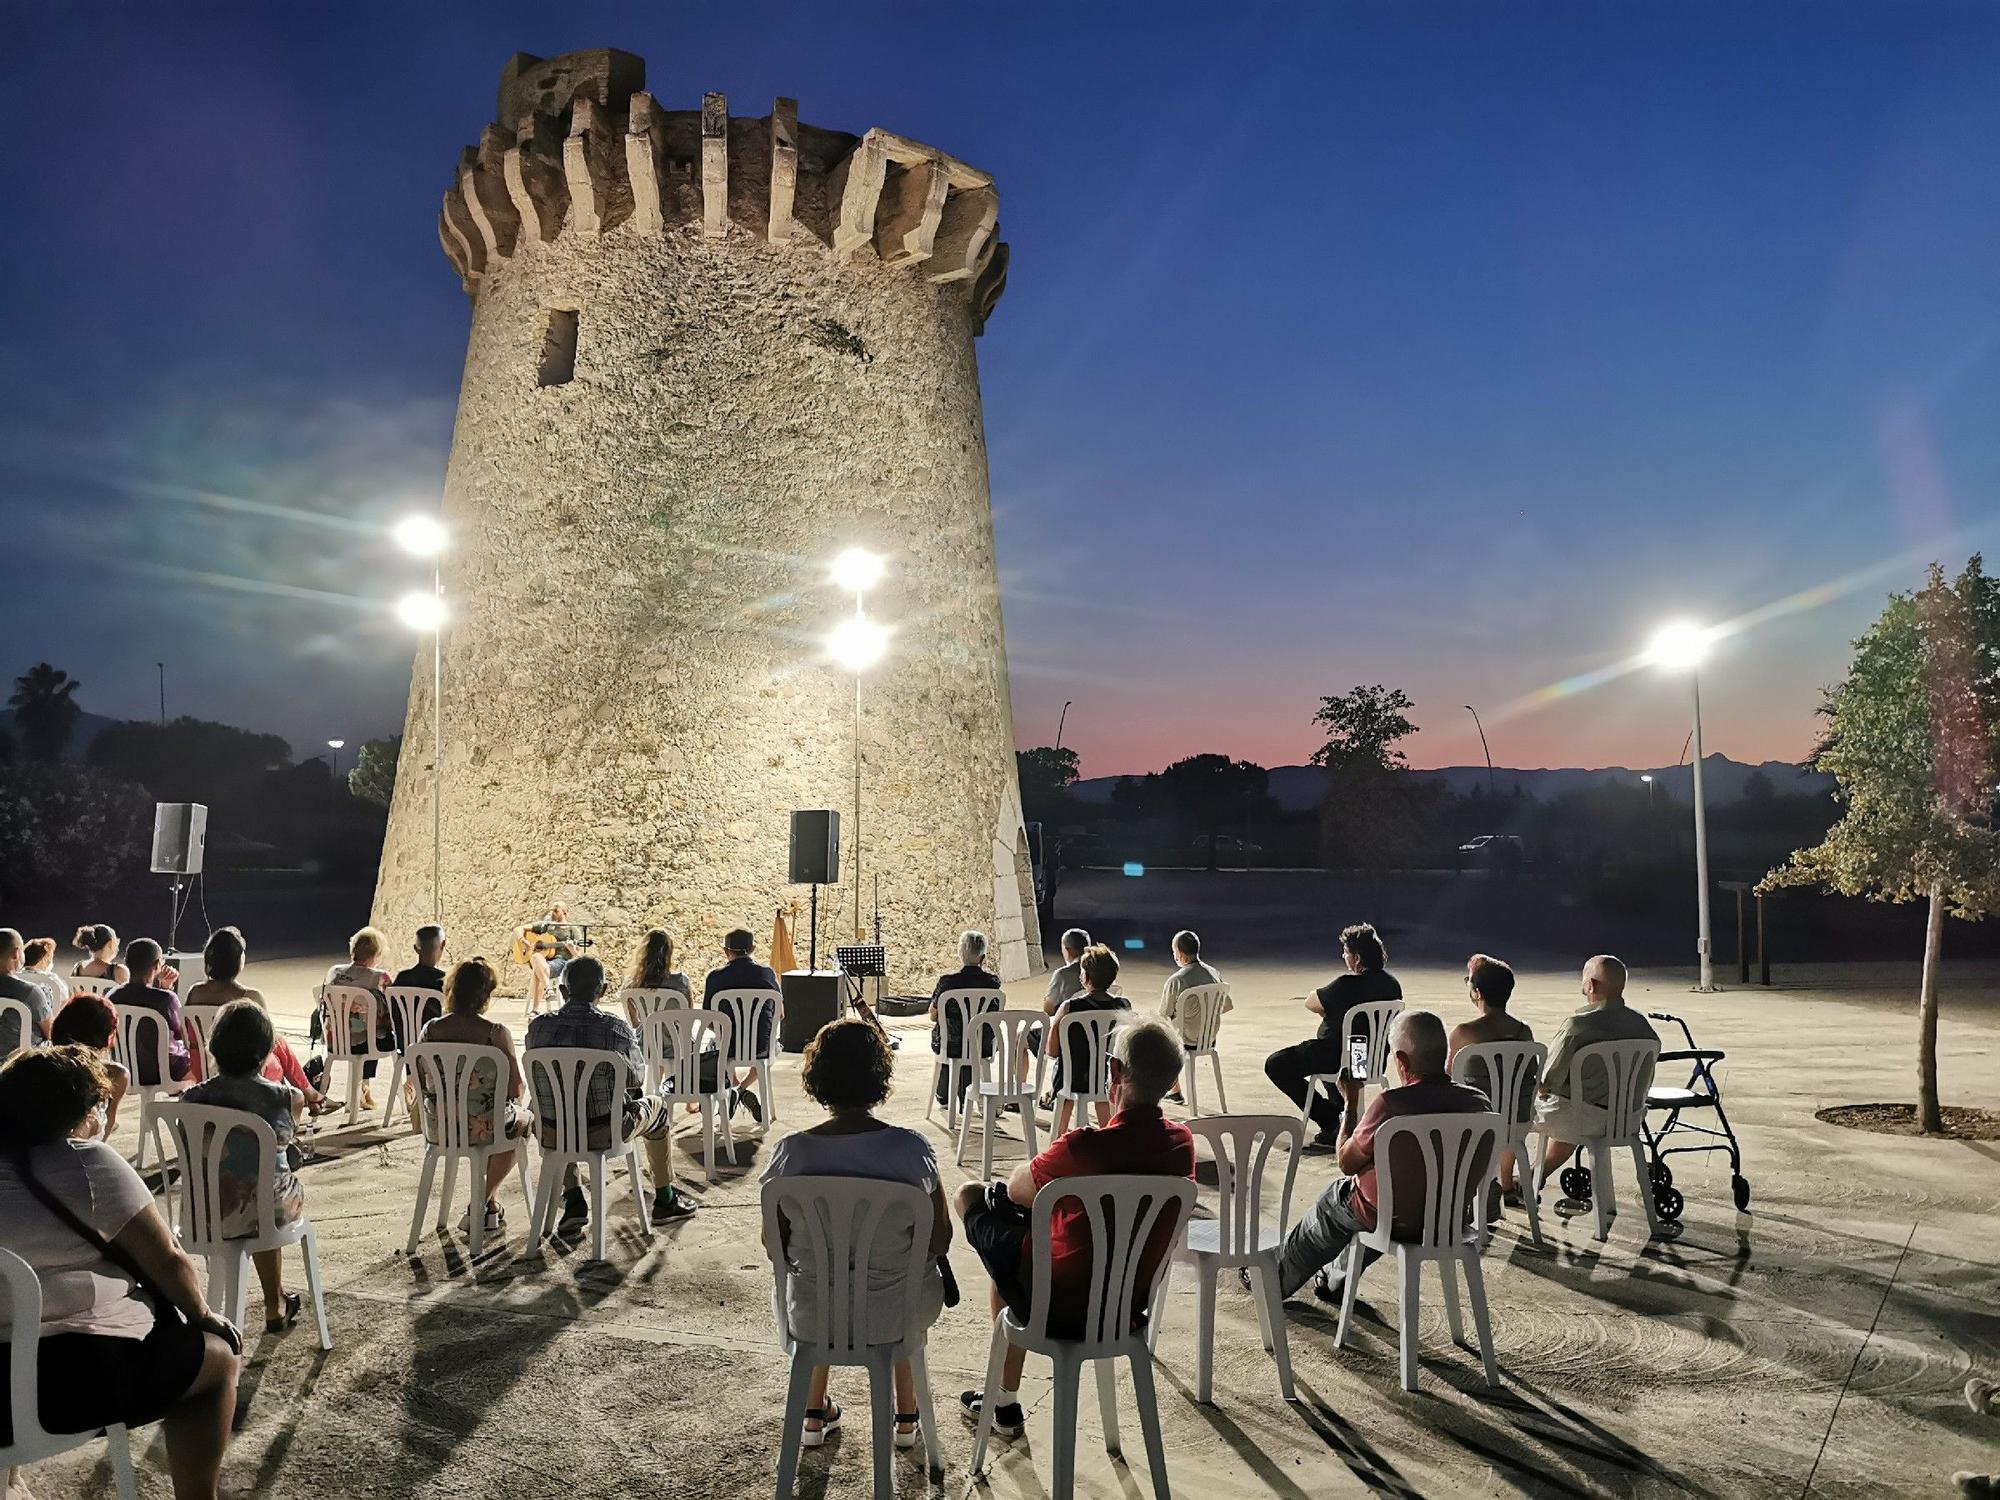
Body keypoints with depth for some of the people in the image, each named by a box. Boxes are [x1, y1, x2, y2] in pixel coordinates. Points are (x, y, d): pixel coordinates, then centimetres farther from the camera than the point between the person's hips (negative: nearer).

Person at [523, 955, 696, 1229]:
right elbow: (637, 1079, -1)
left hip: (553, 1133, 3)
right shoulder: (616, 1028, -16)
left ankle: (573, 1201, 27)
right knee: (659, 1109, 28)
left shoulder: (538, 1026, -8)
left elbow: (537, 1079, 8)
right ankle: (665, 1201, 38)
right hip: (607, 1131, -2)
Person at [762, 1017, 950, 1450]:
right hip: (894, 1313, -1)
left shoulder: (791, 1153, -18)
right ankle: (907, 1416, 47)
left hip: (811, 1314, 1)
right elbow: (939, 1240, -8)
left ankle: (815, 1414, 48)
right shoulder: (911, 1150, -20)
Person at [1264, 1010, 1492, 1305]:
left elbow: (1347, 1162, -13)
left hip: (1394, 1221, -5)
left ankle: (1276, 1281, 48)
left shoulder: (1389, 1104, -28)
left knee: (1334, 1197, 26)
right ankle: (1336, 1282, 50)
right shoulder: (1479, 1102, -12)